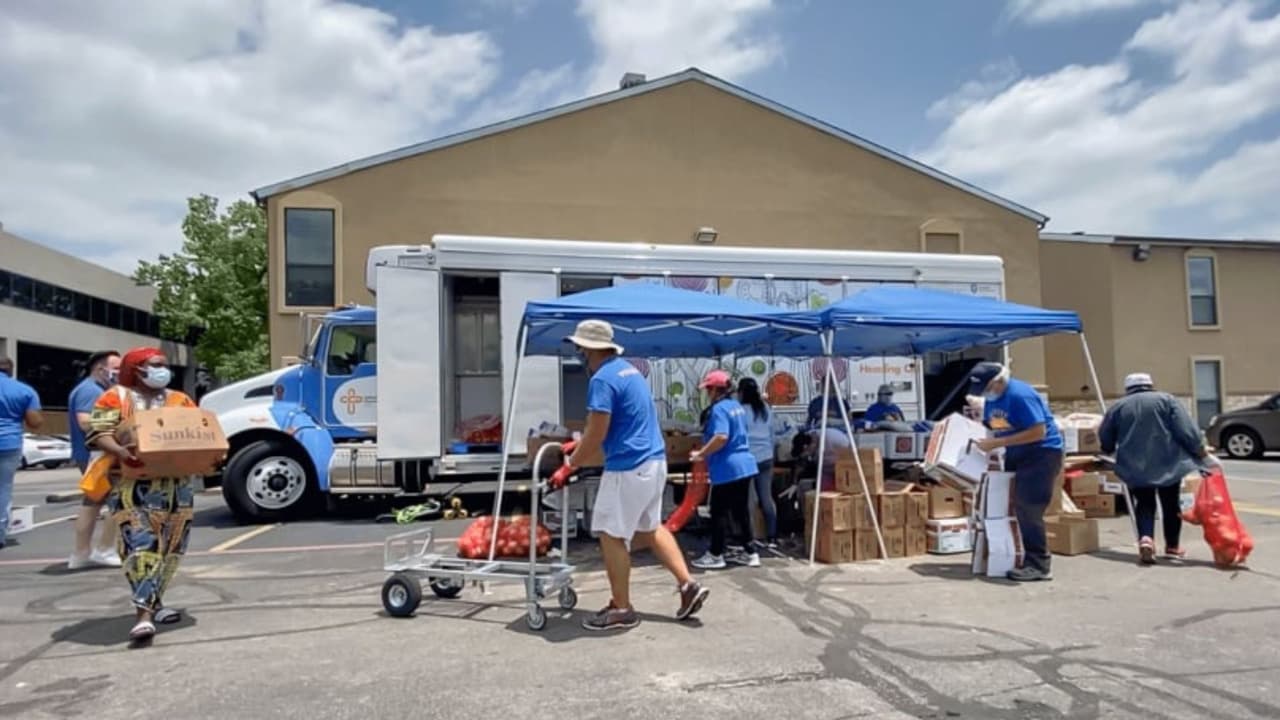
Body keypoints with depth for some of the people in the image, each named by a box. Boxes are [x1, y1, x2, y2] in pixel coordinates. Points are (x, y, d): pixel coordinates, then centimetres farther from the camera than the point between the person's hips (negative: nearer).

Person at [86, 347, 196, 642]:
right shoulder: (116, 398, 3)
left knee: (171, 546, 8)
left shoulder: (181, 401, 16)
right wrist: (119, 451, -27)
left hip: (177, 485, 5)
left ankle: (155, 601, 24)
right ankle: (144, 613, -19)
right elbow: (98, 432, -7)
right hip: (132, 485, -5)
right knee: (141, 545, -15)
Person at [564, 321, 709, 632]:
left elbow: (596, 434, -18)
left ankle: (621, 609, 11)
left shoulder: (602, 379, -16)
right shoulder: (628, 369, 15)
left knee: (612, 535, 2)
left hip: (628, 468, -10)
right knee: (650, 528, 21)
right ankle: (688, 585, 19)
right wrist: (580, 447, 26)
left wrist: (571, 464, -3)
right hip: (654, 461, 10)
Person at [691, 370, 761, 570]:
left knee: (719, 511, 1)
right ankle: (749, 552, 19)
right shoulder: (737, 406, 14)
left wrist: (701, 454, -18)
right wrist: (707, 451, 27)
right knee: (741, 510, 15)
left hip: (727, 468, -9)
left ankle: (715, 555, 8)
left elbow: (721, 437, -28)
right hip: (744, 464, 9)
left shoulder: (719, 409, -15)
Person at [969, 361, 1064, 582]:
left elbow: (1038, 432, -28)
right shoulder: (991, 398, 4)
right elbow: (991, 427, 13)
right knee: (1019, 508, 12)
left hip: (1042, 453, -9)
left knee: (1029, 509, -12)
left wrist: (997, 443, -28)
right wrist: (985, 441, -9)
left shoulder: (1020, 395, -24)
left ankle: (1038, 566, -5)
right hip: (1017, 454, 9)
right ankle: (1030, 556, 24)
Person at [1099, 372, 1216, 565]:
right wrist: (1204, 454, -1)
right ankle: (1172, 546, 23)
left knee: (1144, 504, 11)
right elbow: (1187, 431, -6)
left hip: (1135, 467, 1)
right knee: (1171, 504, 15)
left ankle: (1145, 538, -12)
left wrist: (1112, 451, 30)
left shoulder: (1118, 407, 7)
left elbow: (1106, 443, 10)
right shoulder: (1166, 399, 3)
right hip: (1168, 463, -1)